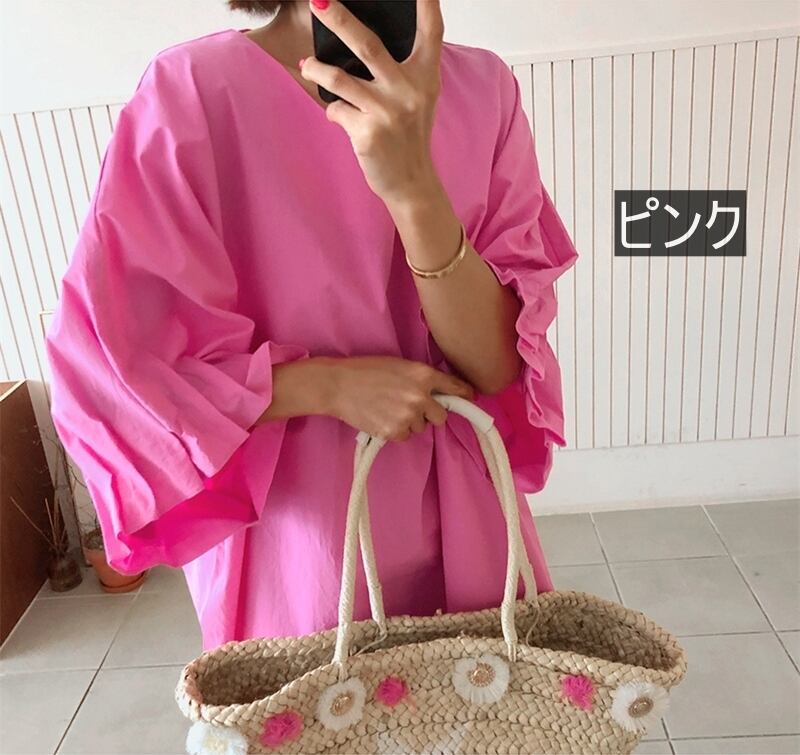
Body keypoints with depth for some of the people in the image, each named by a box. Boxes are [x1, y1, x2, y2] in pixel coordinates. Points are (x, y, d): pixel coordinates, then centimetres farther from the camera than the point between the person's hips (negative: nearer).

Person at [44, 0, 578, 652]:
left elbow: (498, 363, -13)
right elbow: (114, 365, -11)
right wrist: (327, 385, -20)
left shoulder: (482, 87, -5)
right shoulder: (192, 92, -14)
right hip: (296, 556, -2)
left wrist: (414, 188, -29)